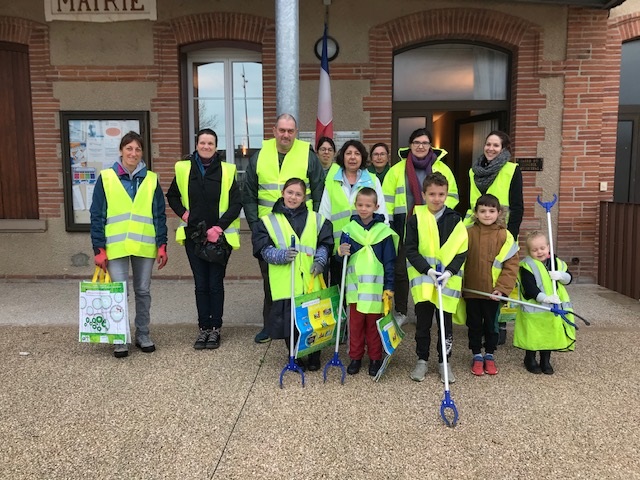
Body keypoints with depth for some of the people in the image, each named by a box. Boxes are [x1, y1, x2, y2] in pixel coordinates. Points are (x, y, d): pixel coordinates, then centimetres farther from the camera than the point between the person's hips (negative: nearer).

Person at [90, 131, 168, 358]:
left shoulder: (151, 179, 5)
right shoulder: (106, 178, 0)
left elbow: (159, 215, 6)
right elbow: (97, 216, -1)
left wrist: (162, 245, -1)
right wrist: (99, 249, -6)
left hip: (145, 246, 2)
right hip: (116, 246, -2)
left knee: (143, 291, 11)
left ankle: (143, 335, 25)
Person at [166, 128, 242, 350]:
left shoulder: (227, 170, -2)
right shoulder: (184, 169, 3)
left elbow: (236, 203, -4)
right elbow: (172, 196, 17)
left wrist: (219, 227, -12)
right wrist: (183, 214, 0)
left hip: (219, 236, -2)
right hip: (193, 236, 2)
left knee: (215, 284, 5)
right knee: (201, 284, 8)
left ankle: (215, 328, 16)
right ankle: (203, 328, 18)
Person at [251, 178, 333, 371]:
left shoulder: (316, 219, 12)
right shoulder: (268, 221, 5)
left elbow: (324, 244, 10)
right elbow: (263, 249, -2)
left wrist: (320, 261, -7)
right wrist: (282, 255, -18)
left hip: (311, 282, 2)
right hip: (284, 284, -1)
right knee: (288, 320, 3)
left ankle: (314, 357, 25)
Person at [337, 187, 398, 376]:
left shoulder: (384, 231, -3)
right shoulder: (349, 229, 3)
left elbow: (390, 262, 0)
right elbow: (341, 259, 7)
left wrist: (389, 286, -4)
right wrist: (341, 253, -16)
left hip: (375, 287, -2)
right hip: (355, 286, 2)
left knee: (374, 324, 8)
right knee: (355, 323, 9)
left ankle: (375, 359, 22)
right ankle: (355, 357, 23)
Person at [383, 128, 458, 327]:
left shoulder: (442, 168, 6)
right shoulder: (397, 169, 4)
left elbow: (452, 195, 9)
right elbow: (388, 198, 3)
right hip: (404, 226, 0)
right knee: (400, 269, 3)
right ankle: (400, 312, 18)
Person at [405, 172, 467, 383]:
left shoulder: (455, 220, 0)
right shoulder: (416, 219, -3)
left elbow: (462, 251, -1)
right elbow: (411, 250, -6)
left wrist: (449, 272, -15)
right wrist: (428, 270, -18)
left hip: (448, 280, 1)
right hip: (422, 280, -1)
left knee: (446, 324, 11)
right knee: (423, 322, 10)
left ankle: (444, 362, 25)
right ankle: (422, 360, 26)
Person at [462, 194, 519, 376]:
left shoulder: (505, 236, -6)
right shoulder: (468, 233, -4)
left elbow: (512, 265, -6)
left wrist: (502, 288, -12)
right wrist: (459, 285, 0)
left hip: (493, 291, -1)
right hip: (471, 290, 1)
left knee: (491, 325, 13)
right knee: (474, 324, 12)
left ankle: (489, 355, 30)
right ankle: (477, 356, 27)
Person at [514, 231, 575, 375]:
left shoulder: (556, 262, 7)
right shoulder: (527, 266, -13)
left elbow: (568, 278, 10)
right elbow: (529, 287, -21)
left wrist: (560, 275, -13)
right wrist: (544, 297, -34)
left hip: (554, 308, 5)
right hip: (534, 308, -5)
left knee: (550, 335, 13)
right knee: (533, 336, 6)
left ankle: (545, 361, 30)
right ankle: (530, 360, 27)